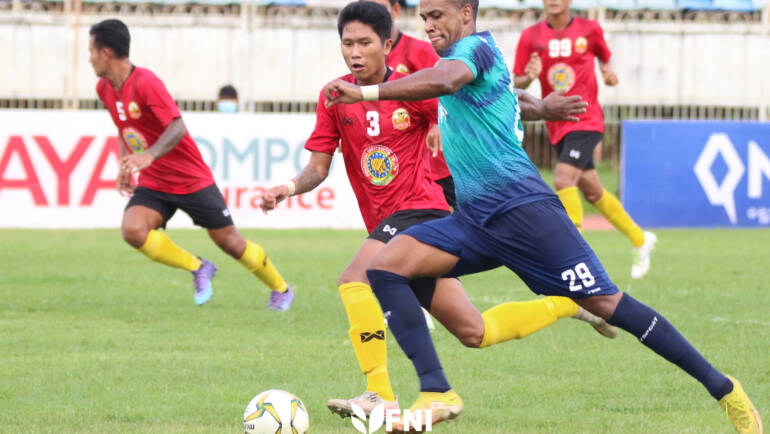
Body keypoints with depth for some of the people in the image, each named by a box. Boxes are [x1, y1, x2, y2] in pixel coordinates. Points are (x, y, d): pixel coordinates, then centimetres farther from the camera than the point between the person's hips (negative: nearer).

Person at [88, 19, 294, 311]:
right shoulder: (105, 88, 2)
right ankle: (197, 269, 0)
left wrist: (148, 156, -47)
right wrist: (125, 165, 12)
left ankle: (280, 289, 27)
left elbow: (177, 128, -32)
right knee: (132, 230, -21)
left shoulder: (145, 84, -22)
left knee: (228, 241, 3)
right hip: (153, 184, 6)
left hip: (192, 179, -6)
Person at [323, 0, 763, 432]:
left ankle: (723, 388, 0)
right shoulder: (472, 55, 21)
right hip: (475, 218, 9)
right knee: (386, 266, -9)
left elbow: (444, 80, -31)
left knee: (604, 302, -10)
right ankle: (437, 394, -15)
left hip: (521, 207, -9)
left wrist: (364, 92, -34)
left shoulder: (475, 46, -7)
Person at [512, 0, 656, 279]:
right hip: (557, 126, 4)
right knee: (592, 192, 14)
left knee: (563, 180, -23)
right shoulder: (531, 37, 1)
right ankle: (640, 240, 33)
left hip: (586, 120, -4)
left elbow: (604, 56, 18)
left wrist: (609, 73, -3)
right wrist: (529, 77, -21)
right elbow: (516, 82, 1)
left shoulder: (589, 30, -1)